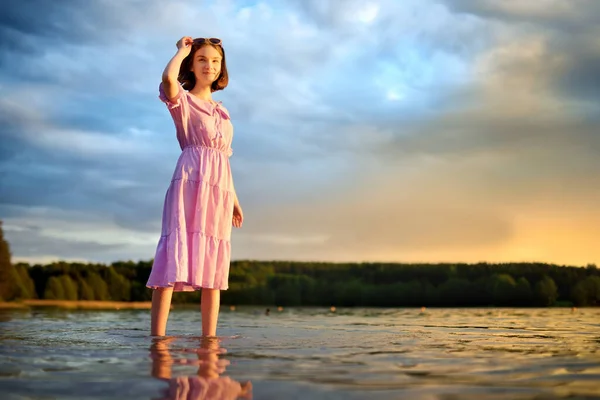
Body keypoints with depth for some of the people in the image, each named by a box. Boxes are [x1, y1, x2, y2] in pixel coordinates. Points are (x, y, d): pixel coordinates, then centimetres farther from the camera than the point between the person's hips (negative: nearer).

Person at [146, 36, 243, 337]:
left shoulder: (220, 110, 24)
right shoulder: (183, 100, 6)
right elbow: (168, 78, -19)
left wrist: (234, 199, 20)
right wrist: (183, 50, 0)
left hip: (219, 187, 6)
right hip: (191, 180, -6)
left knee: (213, 266, 3)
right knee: (175, 255, -14)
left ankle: (209, 337, 6)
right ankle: (157, 335, -15)